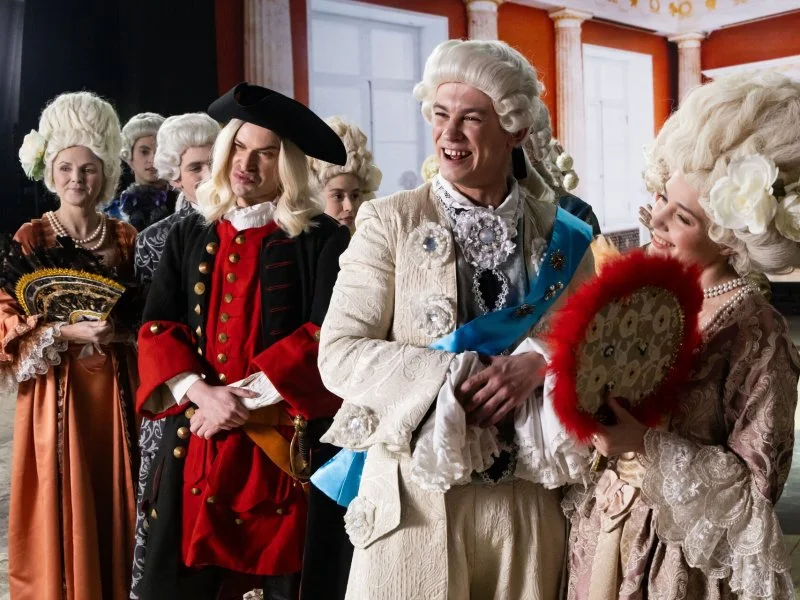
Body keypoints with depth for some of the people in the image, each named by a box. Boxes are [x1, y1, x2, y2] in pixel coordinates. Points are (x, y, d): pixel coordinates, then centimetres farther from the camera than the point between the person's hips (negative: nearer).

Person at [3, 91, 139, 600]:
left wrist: (127, 329, -8)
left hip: (116, 390, 3)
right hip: (56, 393, -2)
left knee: (116, 507, 7)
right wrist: (67, 331, -19)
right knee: (62, 513, 1)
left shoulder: (126, 238, 7)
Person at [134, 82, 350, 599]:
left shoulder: (321, 239, -2)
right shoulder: (189, 236, 11)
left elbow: (327, 335, -11)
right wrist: (199, 392, -13)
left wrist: (245, 397, -16)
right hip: (196, 436, 4)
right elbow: (158, 329, 4)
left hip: (283, 441, -3)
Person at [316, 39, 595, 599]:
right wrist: (456, 376, -19)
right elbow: (339, 354, -9)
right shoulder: (389, 222, -5)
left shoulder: (561, 236, 3)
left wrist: (538, 362, -15)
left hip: (529, 499, 3)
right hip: (417, 497, -2)